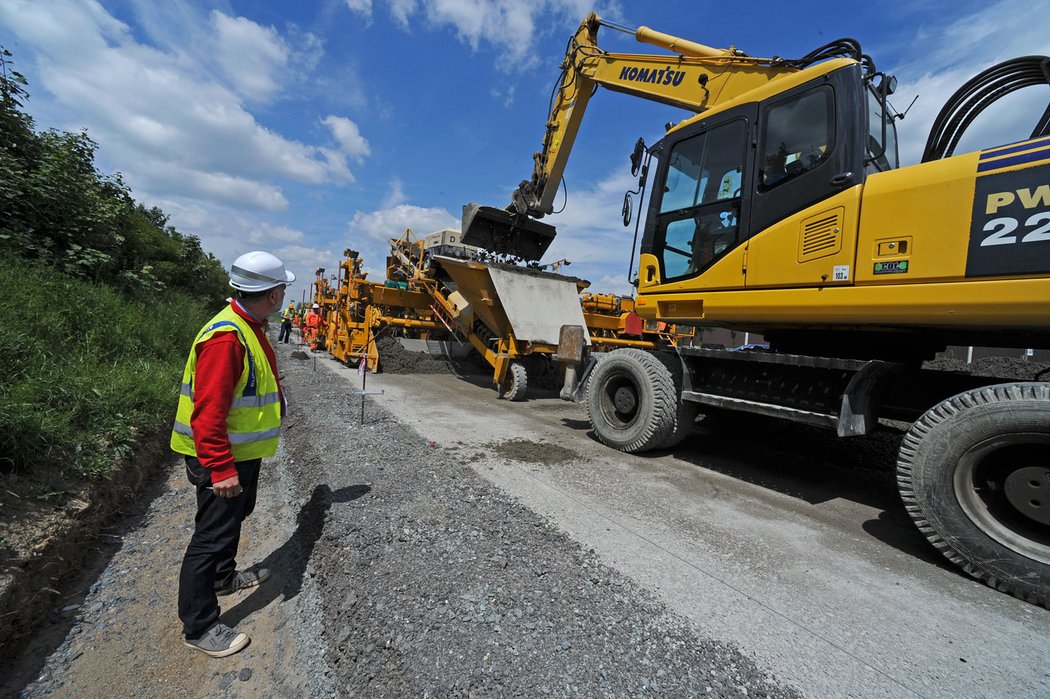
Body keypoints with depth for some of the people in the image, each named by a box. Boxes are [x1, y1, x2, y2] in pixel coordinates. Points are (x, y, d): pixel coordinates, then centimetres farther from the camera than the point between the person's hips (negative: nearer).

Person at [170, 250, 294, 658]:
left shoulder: (249, 328, 6)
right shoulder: (226, 337, -28)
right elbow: (207, 412, -29)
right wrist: (221, 470, -27)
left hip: (243, 453, 10)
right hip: (220, 459, -10)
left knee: (234, 516, 26)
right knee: (212, 535, 4)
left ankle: (223, 577, 48)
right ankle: (198, 627, 22)